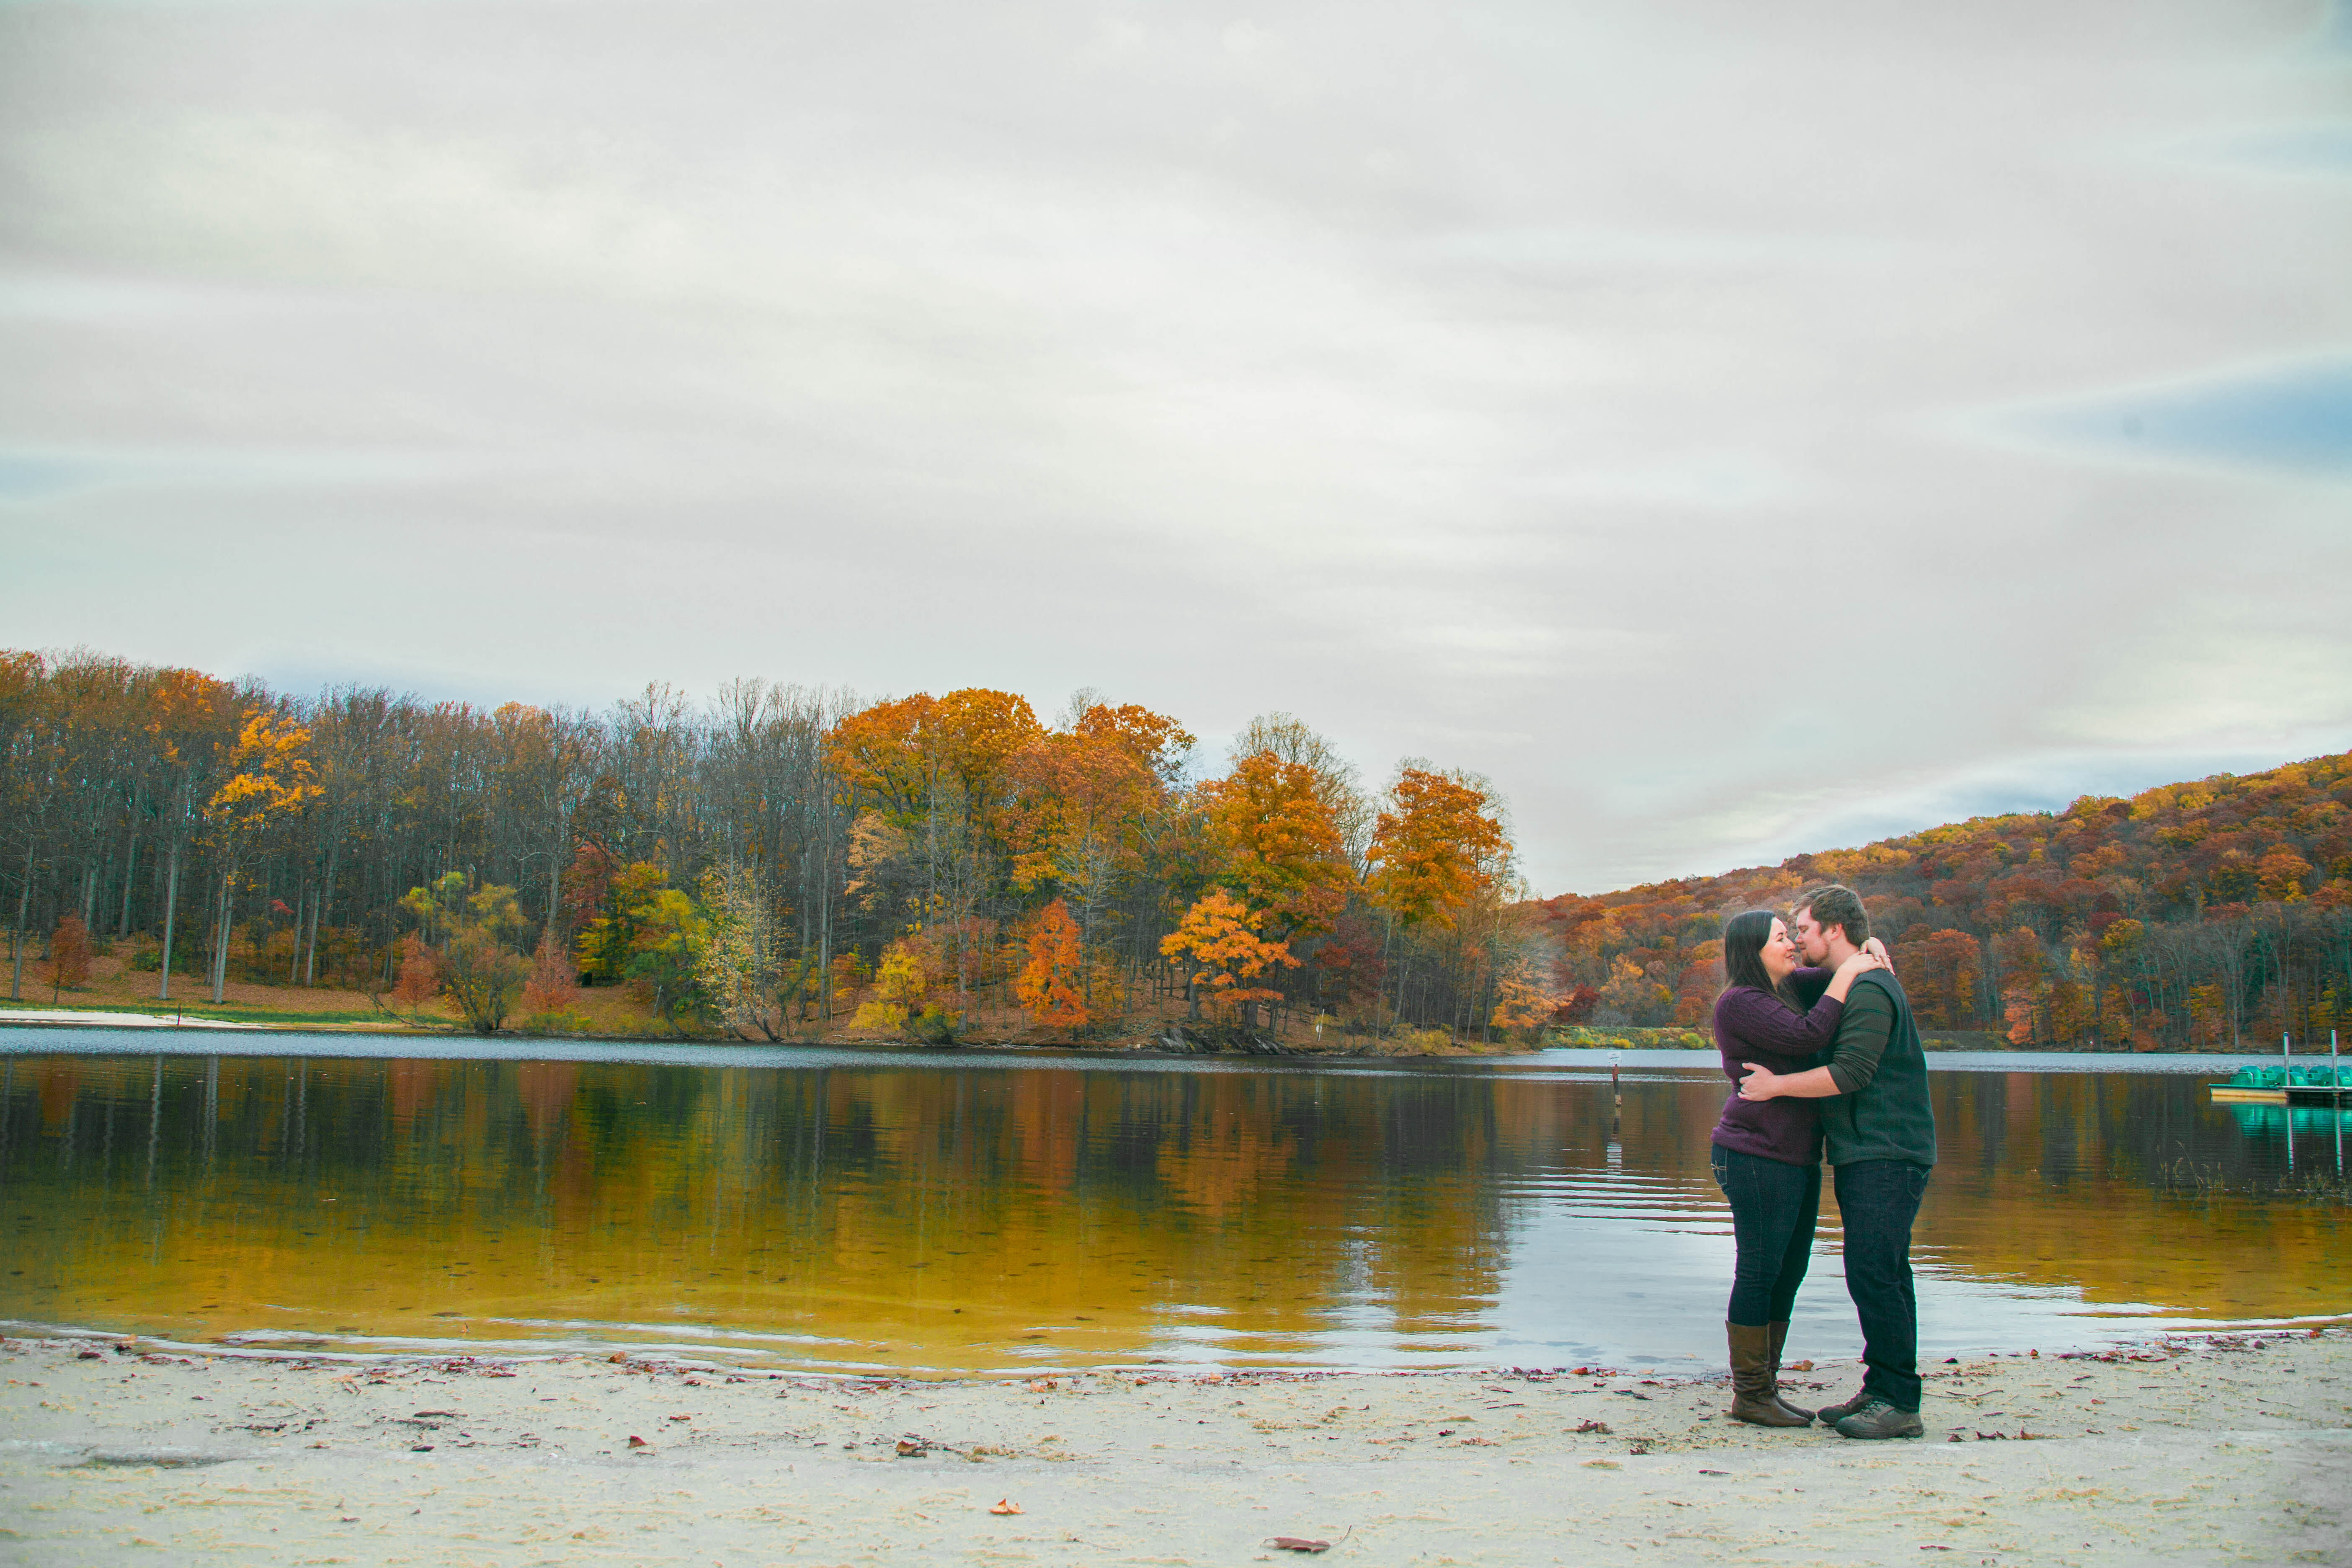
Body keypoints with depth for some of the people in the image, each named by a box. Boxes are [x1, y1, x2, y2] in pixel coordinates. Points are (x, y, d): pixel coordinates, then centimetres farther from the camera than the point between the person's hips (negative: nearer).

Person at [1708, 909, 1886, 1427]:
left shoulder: (1788, 987, 14)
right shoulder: (1741, 1002, -12)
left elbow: (1833, 971, 28)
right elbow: (1809, 1038, -23)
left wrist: (1871, 953, 6)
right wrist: (1847, 974, -16)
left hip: (1796, 1159, 9)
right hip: (1758, 1156, -9)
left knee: (1789, 1273, 11)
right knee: (1760, 1273, -4)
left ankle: (1765, 1388, 18)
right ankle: (1749, 1395, 3)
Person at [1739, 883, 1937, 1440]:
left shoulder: (1870, 990, -14)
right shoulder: (1846, 985, 19)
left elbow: (1850, 1071, -22)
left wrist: (1777, 1086, -14)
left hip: (1886, 1155, -10)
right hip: (1864, 1154, 10)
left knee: (1874, 1273, -12)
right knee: (1876, 1275, 12)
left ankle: (1900, 1403, -8)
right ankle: (1880, 1391, 17)